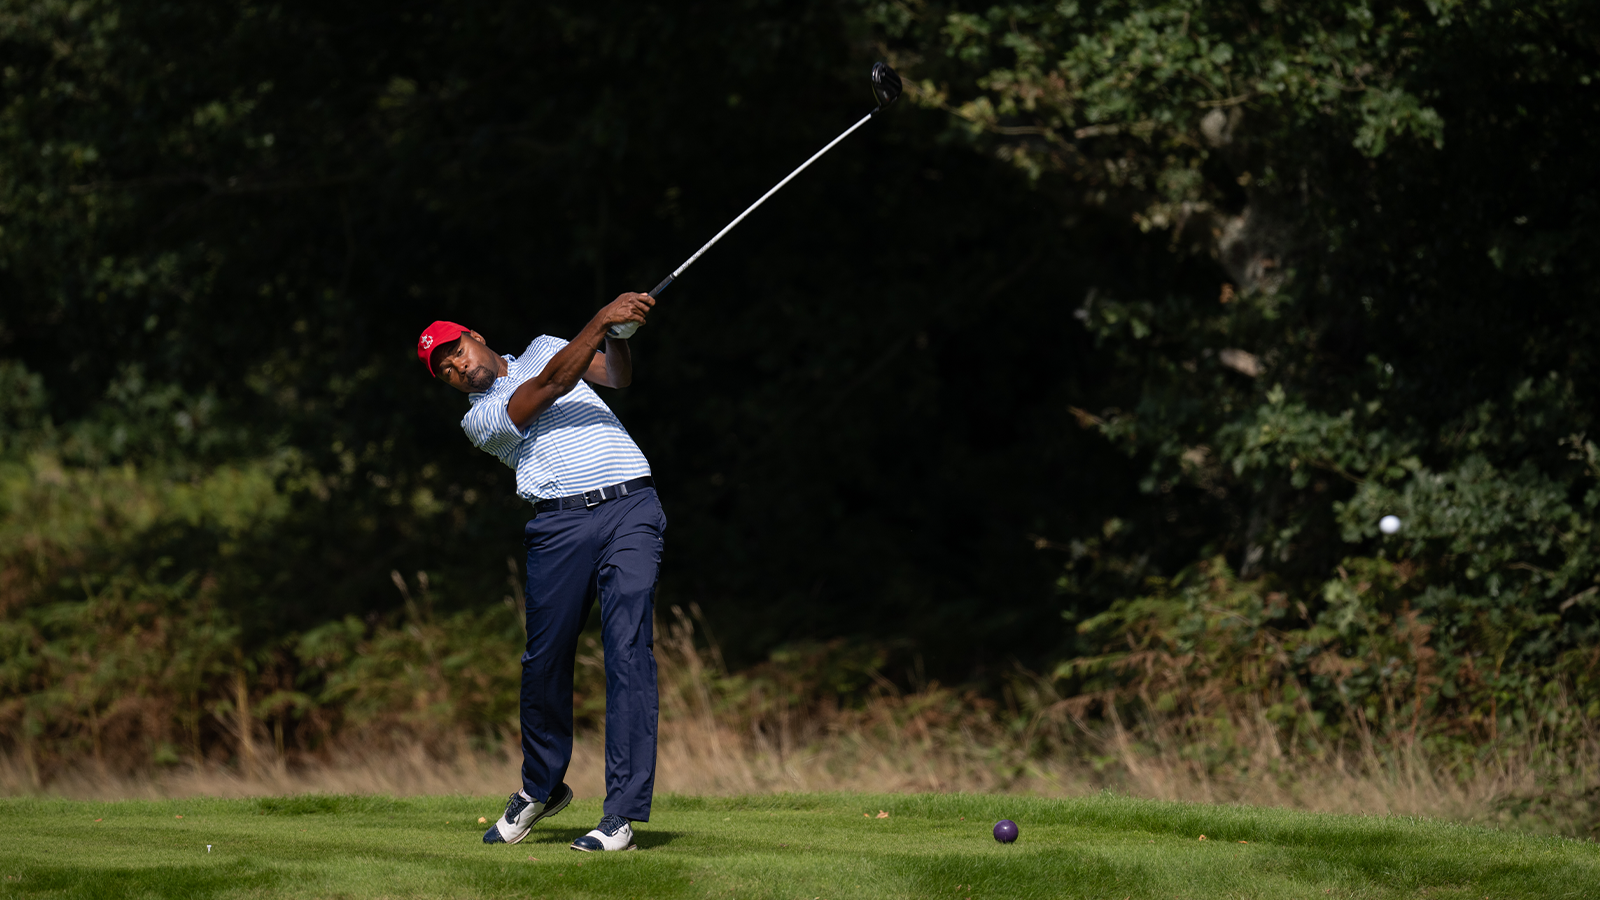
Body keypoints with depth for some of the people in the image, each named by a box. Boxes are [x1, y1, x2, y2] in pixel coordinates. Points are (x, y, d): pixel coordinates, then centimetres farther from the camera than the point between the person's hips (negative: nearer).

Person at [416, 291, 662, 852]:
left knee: (628, 650, -12)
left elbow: (616, 376, 12)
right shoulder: (479, 419, 8)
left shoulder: (542, 347, 23)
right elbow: (551, 385, -6)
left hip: (630, 506, 0)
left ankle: (622, 813, -15)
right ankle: (541, 789, 27)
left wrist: (619, 333, -8)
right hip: (560, 524, 0)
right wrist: (602, 318, -12)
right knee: (545, 660, 1)